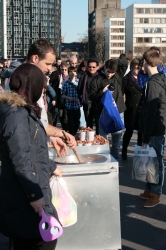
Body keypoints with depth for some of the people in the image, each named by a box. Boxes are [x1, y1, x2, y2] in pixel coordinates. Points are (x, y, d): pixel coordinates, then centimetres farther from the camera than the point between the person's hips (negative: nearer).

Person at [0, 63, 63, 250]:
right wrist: (34, 194, -21)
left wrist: (51, 167, 33)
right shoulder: (15, 113, -18)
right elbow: (20, 159, -23)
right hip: (25, 196, -10)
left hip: (28, 190, 10)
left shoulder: (22, 110, 14)